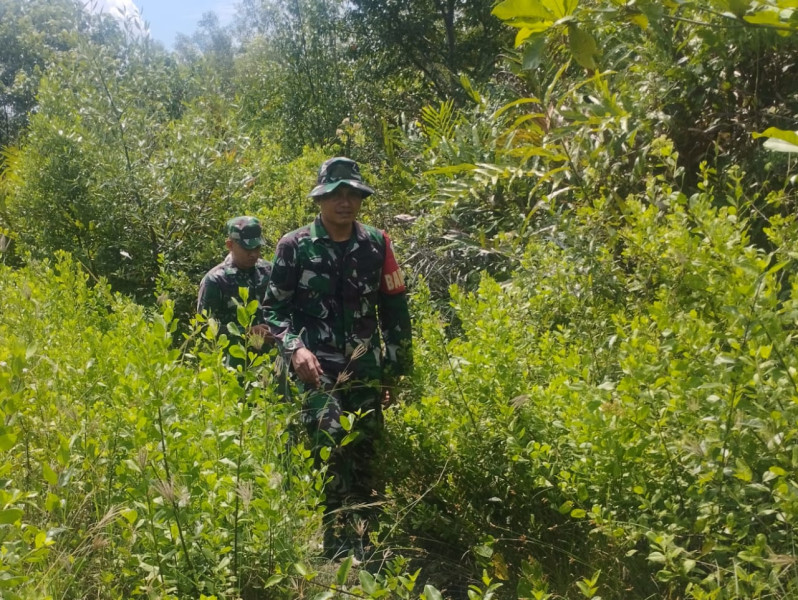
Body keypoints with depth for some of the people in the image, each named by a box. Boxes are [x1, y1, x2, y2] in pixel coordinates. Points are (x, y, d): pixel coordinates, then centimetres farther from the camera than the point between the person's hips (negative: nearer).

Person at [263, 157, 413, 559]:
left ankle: (360, 544, 21)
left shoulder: (376, 244, 7)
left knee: (363, 455, 6)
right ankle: (344, 549, -15)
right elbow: (274, 307, 3)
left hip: (366, 368, 3)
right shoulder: (294, 247, 0)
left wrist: (397, 368, 11)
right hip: (315, 367, -3)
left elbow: (395, 308, 13)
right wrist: (295, 347, -15)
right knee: (331, 441, -22)